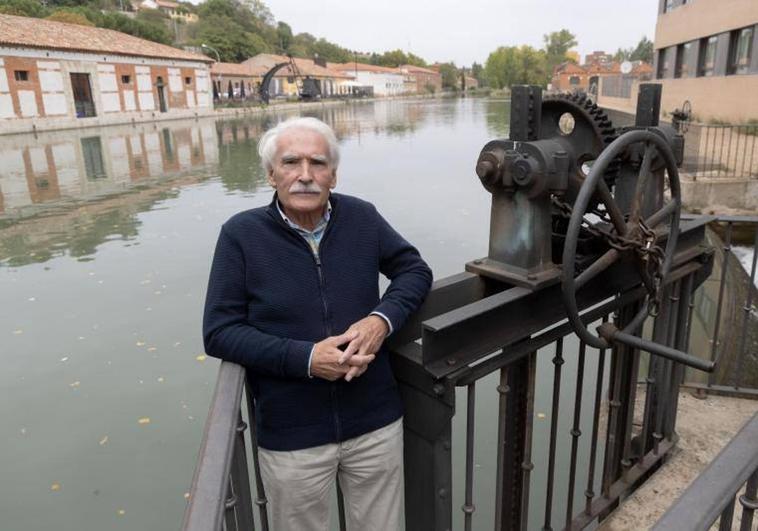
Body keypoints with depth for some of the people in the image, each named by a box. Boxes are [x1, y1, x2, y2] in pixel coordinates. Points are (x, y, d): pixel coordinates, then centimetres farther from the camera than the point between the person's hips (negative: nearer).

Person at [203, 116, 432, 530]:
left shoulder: (361, 217, -4)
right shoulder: (241, 234, -12)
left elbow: (413, 268, 5)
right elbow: (220, 332, -11)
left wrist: (382, 319, -15)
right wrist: (305, 358, -23)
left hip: (376, 423, 3)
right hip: (291, 437, -2)